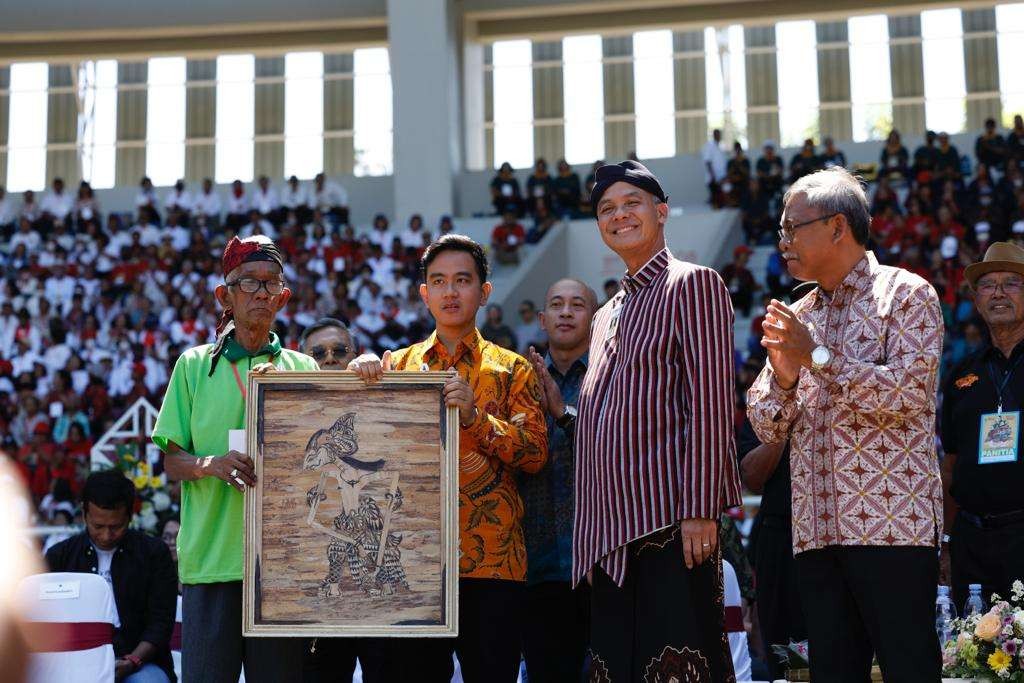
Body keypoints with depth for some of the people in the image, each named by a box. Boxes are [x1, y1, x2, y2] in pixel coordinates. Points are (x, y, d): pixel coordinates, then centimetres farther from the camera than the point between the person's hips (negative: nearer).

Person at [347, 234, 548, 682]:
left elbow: (536, 454, 0)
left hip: (491, 559, -1)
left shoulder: (511, 369, 11)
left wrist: (475, 416, -15)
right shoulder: (397, 365, 16)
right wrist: (361, 375, -10)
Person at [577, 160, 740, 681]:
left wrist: (699, 510, -18)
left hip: (673, 523, -7)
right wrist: (590, 539, 14)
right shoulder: (607, 316, 23)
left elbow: (711, 403, -9)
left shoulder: (693, 284, 0)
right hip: (612, 532, 7)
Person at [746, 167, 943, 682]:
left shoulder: (905, 294, 0)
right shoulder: (797, 319, 17)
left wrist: (817, 357, -14)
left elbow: (908, 392, -14)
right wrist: (783, 375, -8)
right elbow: (766, 428, 13)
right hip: (816, 529, 6)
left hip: (893, 523, -6)